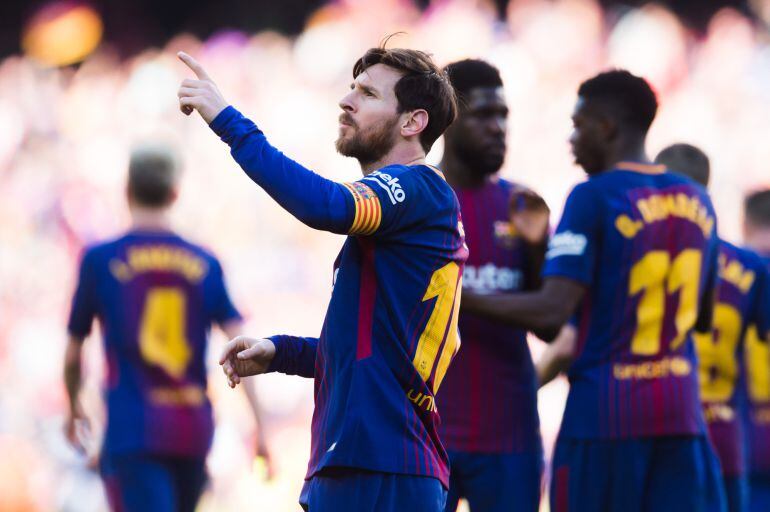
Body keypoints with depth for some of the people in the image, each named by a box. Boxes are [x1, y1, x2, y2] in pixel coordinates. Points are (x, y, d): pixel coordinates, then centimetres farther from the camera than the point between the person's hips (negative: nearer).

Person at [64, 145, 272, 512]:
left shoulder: (99, 260, 0)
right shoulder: (205, 265, 6)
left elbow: (73, 355, 6)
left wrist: (73, 409, 24)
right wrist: (259, 426, -1)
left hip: (132, 430, -3)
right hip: (194, 432, 3)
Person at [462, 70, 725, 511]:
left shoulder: (595, 198, -9)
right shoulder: (696, 201, 11)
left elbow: (551, 313, -17)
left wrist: (460, 296, -10)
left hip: (604, 413, -5)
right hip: (682, 414, 5)